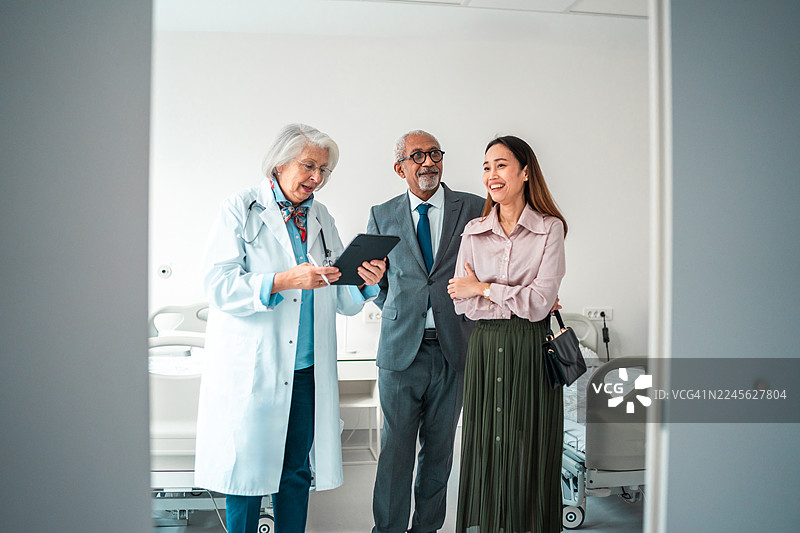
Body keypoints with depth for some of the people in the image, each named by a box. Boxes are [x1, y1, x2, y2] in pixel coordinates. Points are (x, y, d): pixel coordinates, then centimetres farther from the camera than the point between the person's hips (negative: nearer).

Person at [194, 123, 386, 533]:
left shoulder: (321, 219, 14)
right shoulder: (239, 210, -1)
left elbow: (343, 301, 11)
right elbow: (220, 287, -13)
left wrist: (366, 282, -11)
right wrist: (284, 281, -24)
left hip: (307, 371, 4)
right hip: (250, 370, -4)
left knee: (296, 470, 11)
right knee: (247, 467, 5)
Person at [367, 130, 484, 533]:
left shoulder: (474, 209, 3)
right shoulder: (382, 216, 7)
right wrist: (399, 313, 5)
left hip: (453, 347, 0)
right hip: (401, 347, 0)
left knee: (440, 446, 11)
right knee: (396, 446, 4)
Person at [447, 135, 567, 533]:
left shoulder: (550, 229, -2)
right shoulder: (474, 232, 7)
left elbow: (541, 302, -10)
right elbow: (462, 302, -1)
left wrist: (484, 289, -7)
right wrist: (519, 302, -9)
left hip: (531, 352, -2)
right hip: (484, 350, 3)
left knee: (529, 453, 5)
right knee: (483, 449, 7)